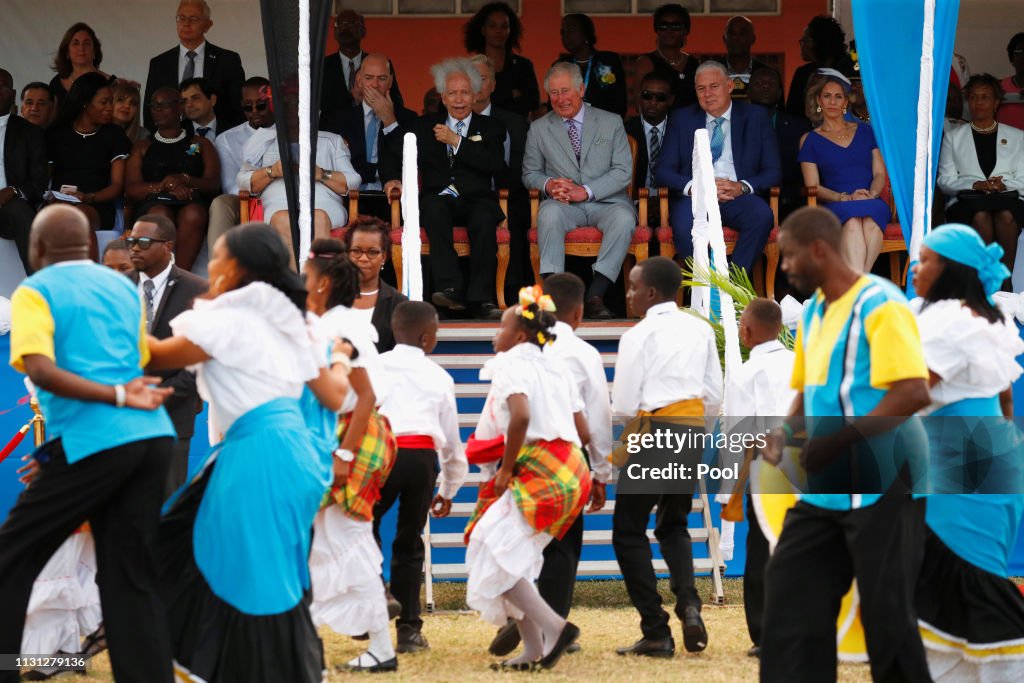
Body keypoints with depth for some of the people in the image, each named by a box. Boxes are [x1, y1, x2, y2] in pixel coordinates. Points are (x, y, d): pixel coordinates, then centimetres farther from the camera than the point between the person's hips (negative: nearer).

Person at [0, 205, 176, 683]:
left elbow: (40, 370, -15)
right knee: (130, 576, 8)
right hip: (151, 436, 6)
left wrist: (120, 397, -12)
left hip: (95, 443, -6)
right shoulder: (123, 288, 21)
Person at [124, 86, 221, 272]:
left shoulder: (201, 144, 24)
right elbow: (131, 189, 10)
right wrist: (167, 186, -8)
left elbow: (213, 184, 8)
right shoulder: (142, 147, 25)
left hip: (193, 202, 0)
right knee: (160, 214, -38)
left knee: (193, 214, -38)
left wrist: (184, 180, -12)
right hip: (153, 203, 0)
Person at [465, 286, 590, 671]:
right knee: (511, 558, 13)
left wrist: (506, 468, -14)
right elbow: (582, 431, 17)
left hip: (538, 474, -9)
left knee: (493, 556, -10)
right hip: (568, 473, 9)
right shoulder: (555, 369, 20)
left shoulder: (511, 365, -5)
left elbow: (520, 416, -24)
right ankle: (534, 650, 9)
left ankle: (553, 626, -19)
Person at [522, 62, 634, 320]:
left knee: (623, 218, -35)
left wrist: (586, 191, -15)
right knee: (549, 214, -35)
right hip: (564, 204, 0)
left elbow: (623, 171, 0)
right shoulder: (539, 129, 12)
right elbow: (530, 173, 14)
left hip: (605, 202, 0)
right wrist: (548, 185, -12)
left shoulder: (611, 123, 8)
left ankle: (595, 295, -36)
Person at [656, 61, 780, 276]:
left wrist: (743, 187, -14)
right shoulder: (682, 119, 16)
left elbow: (773, 171, 8)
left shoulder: (756, 118, 13)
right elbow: (663, 172, 8)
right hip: (695, 198, 0)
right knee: (685, 224, -36)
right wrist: (694, 187, -13)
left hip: (739, 196, 0)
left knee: (762, 215, -35)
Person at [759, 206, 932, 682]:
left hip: (878, 485, -9)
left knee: (886, 612, -2)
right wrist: (787, 432, 3)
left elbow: (914, 393, -23)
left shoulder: (880, 306, -14)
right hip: (823, 488, 9)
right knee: (790, 596, 6)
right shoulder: (812, 311, 13)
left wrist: (838, 442, -24)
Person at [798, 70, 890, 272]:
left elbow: (880, 173, 14)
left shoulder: (865, 132, 21)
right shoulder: (810, 140, 15)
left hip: (872, 203, 2)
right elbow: (813, 186, 6)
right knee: (852, 222, -39)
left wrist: (871, 194, -9)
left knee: (871, 223, -37)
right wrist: (845, 197, -12)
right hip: (836, 207, -1)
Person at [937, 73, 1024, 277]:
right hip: (966, 200, 0)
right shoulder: (953, 138, 21)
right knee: (981, 216, -37)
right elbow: (945, 181, 9)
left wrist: (1004, 184, -11)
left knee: (1006, 216, -38)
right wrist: (976, 185, -10)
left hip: (1007, 198, 0)